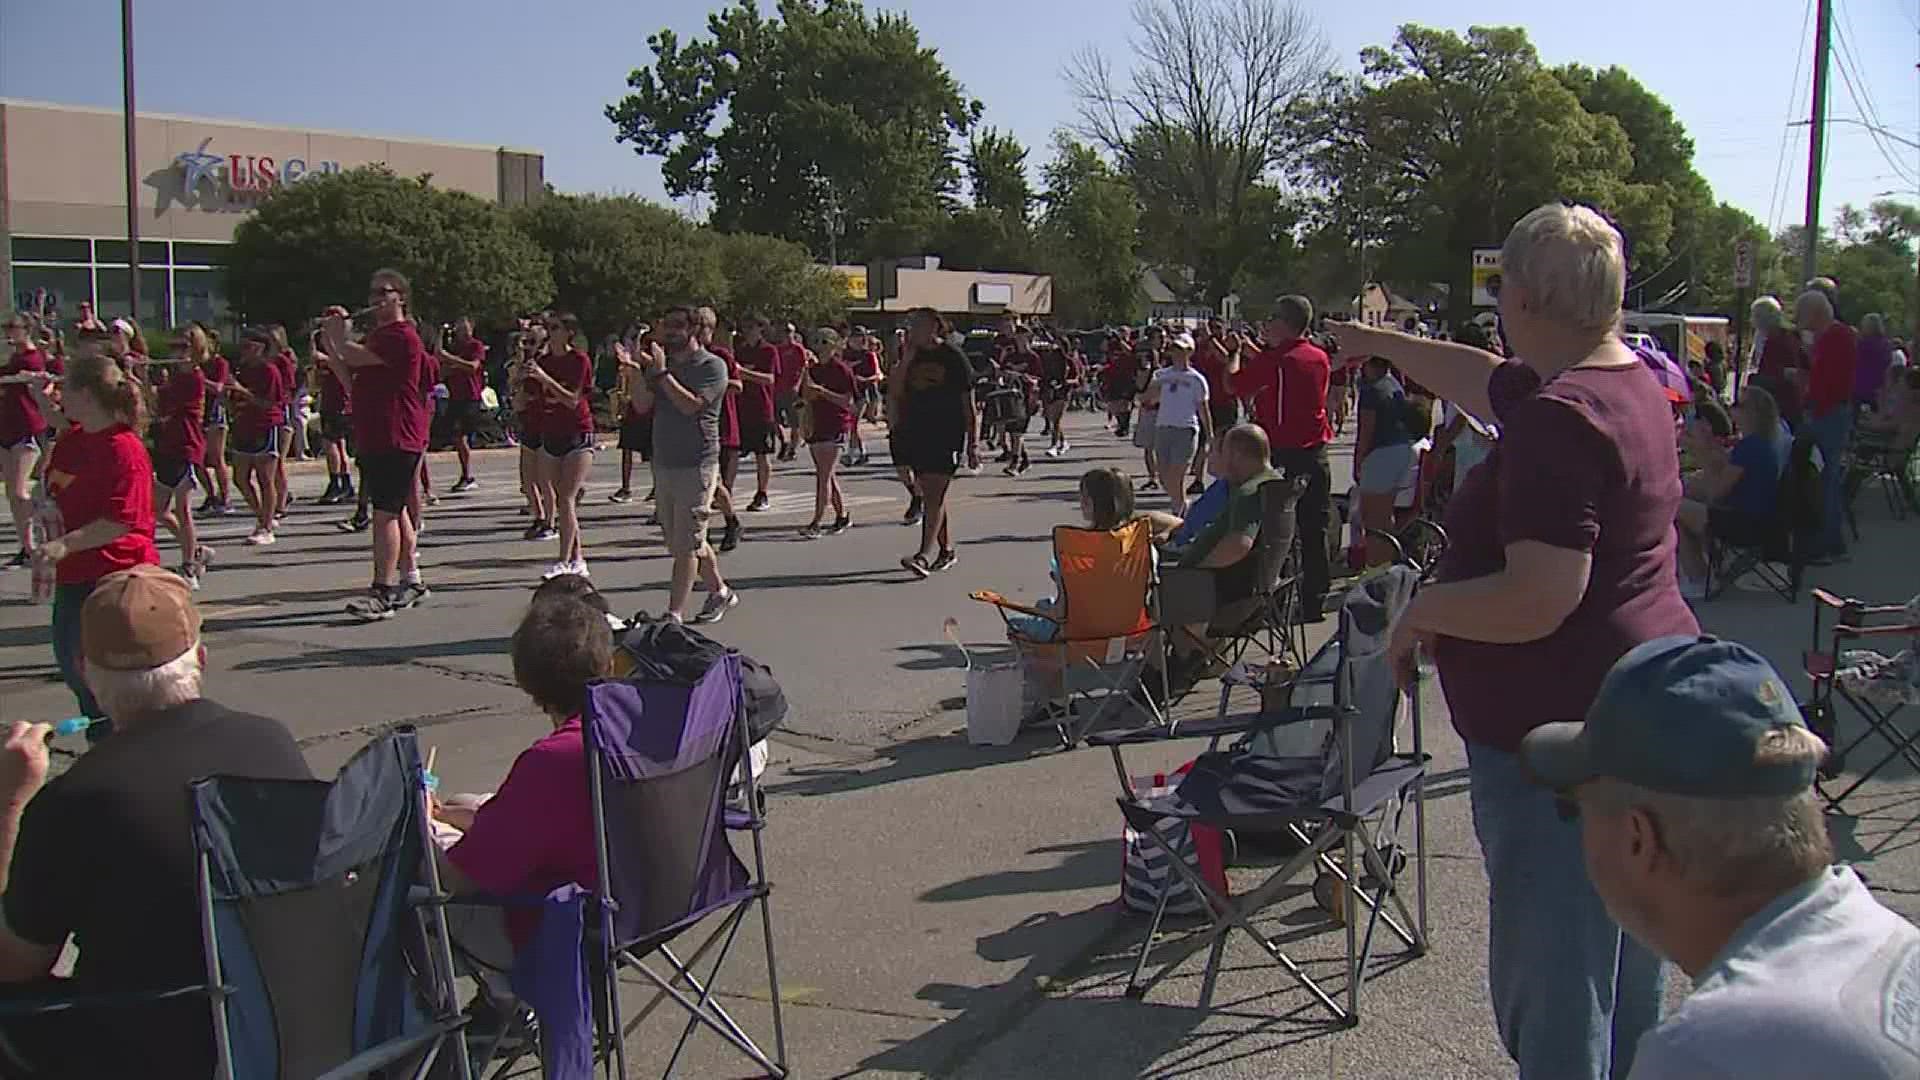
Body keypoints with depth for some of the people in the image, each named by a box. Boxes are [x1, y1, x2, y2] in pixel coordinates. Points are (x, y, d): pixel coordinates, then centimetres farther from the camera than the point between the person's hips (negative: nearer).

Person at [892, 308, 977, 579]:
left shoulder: (953, 357, -5)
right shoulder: (911, 356, 10)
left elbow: (969, 406, -4)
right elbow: (894, 393, -1)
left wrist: (973, 445, -7)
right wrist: (907, 357, -7)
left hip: (946, 436, -6)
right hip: (915, 434, 6)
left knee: (935, 495, -10)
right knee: (931, 496, 11)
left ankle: (925, 554, -15)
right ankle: (947, 551, 21)